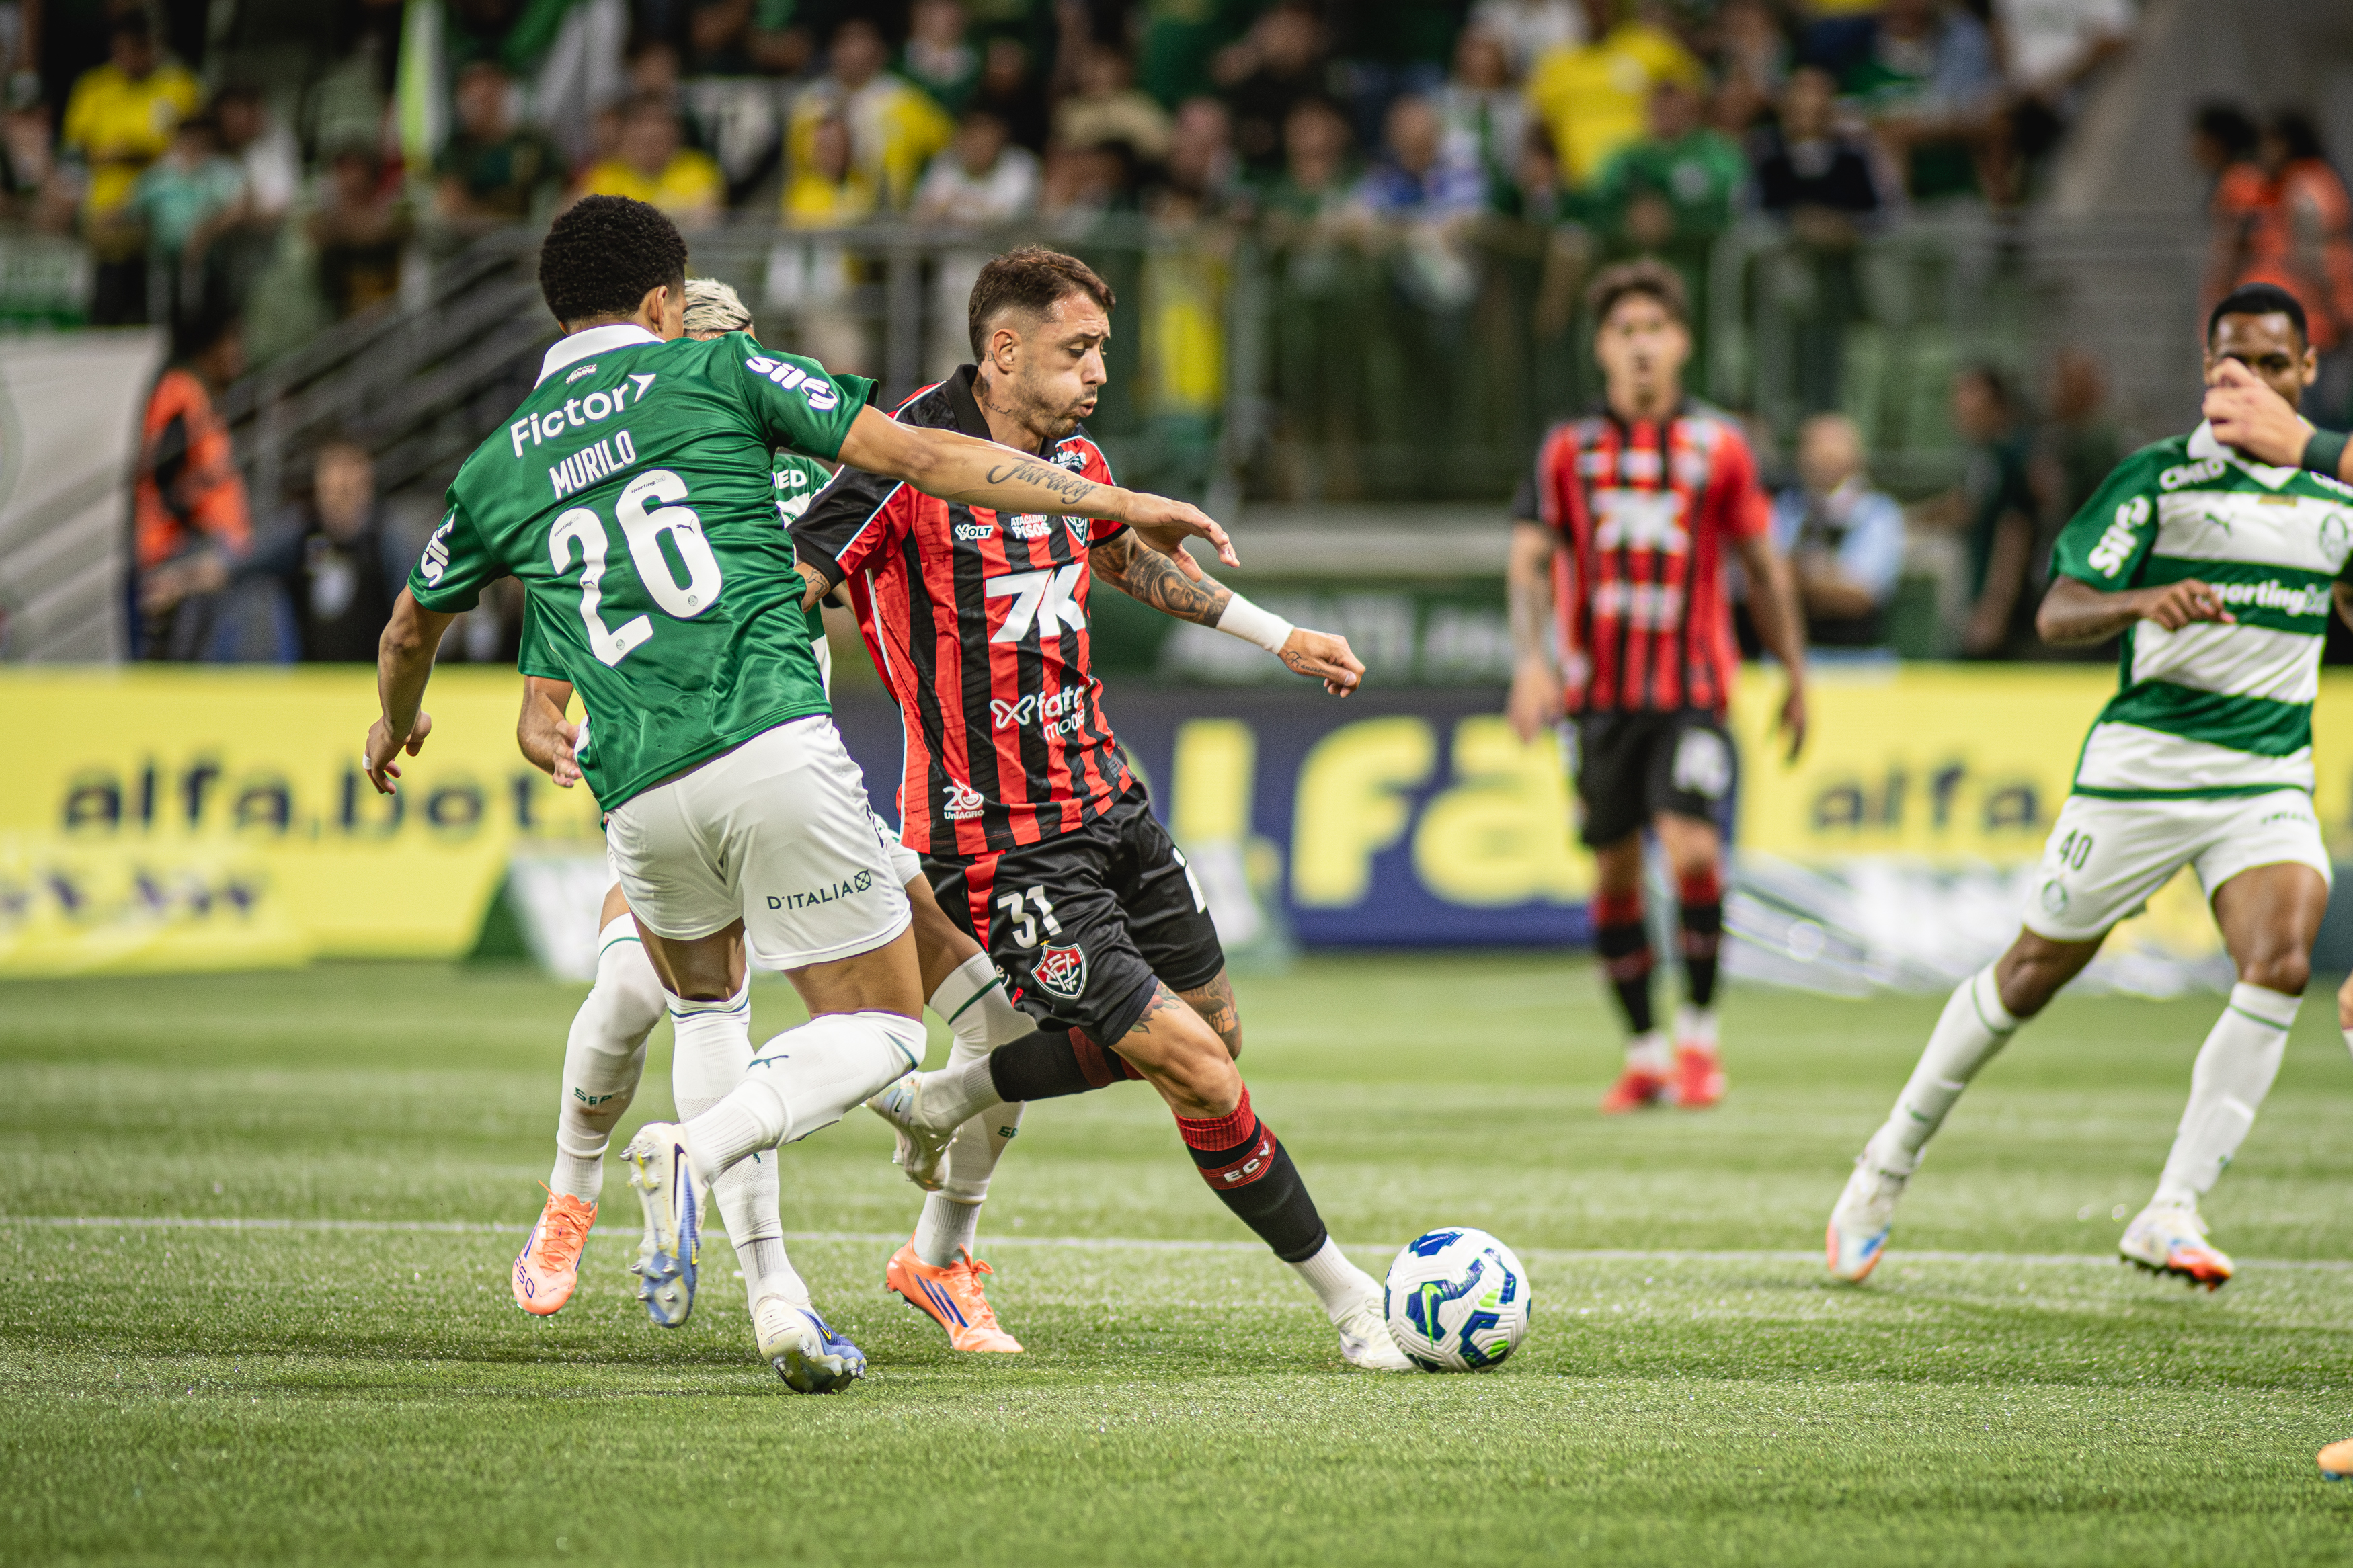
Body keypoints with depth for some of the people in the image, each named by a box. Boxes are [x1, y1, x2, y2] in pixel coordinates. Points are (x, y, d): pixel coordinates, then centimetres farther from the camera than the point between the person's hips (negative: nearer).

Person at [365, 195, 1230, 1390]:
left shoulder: (496, 468, 17)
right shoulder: (713, 373, 7)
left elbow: (411, 629, 34)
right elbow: (914, 456, 0)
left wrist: (396, 723, 57)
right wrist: (1121, 505, 4)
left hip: (638, 793, 4)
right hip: (773, 746, -4)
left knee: (703, 1002, 30)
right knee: (882, 1026, 8)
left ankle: (772, 1292, 14)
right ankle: (694, 1153, -20)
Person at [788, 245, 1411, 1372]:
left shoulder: (1074, 461, 8)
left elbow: (1127, 559, 29)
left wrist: (1276, 635, 34)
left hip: (1104, 803, 9)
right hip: (1002, 848, -9)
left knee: (1212, 1024, 17)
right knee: (1198, 1069, -11)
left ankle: (939, 1104, 31)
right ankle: (1346, 1299, 4)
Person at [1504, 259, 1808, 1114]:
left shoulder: (1720, 447, 3)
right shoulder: (1568, 449, 4)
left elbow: (1764, 567, 11)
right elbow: (1531, 558, -1)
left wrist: (1795, 674, 14)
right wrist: (1531, 658, -17)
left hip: (1693, 690, -2)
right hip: (1599, 690, 2)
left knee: (1691, 850, -19)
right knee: (1615, 874, 4)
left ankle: (1699, 1033, -2)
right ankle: (1643, 1053, 17)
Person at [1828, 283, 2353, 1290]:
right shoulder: (2159, 477, -5)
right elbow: (2058, 614, -12)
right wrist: (2145, 601, -31)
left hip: (2271, 776, 3)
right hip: (2144, 760, -3)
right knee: (2036, 968, 5)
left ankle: (2172, 1215, -18)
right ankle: (1889, 1164, 26)